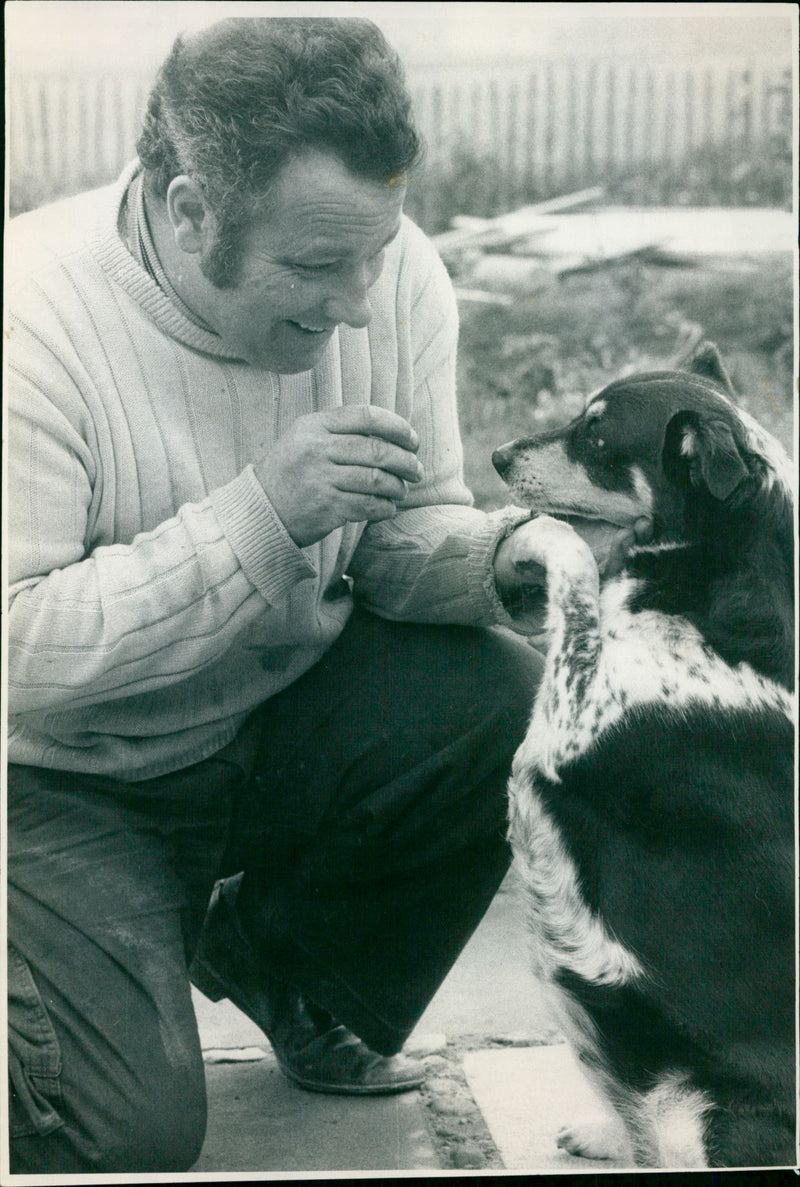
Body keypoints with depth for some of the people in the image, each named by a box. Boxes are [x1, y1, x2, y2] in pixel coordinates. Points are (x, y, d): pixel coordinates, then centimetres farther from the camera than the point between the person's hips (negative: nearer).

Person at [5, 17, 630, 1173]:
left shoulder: (395, 273, -11)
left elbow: (401, 537, -2)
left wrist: (509, 559, -26)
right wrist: (261, 513, -35)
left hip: (284, 717, 5)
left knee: (512, 706, -23)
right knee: (132, 1134, -20)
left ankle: (277, 959, 6)